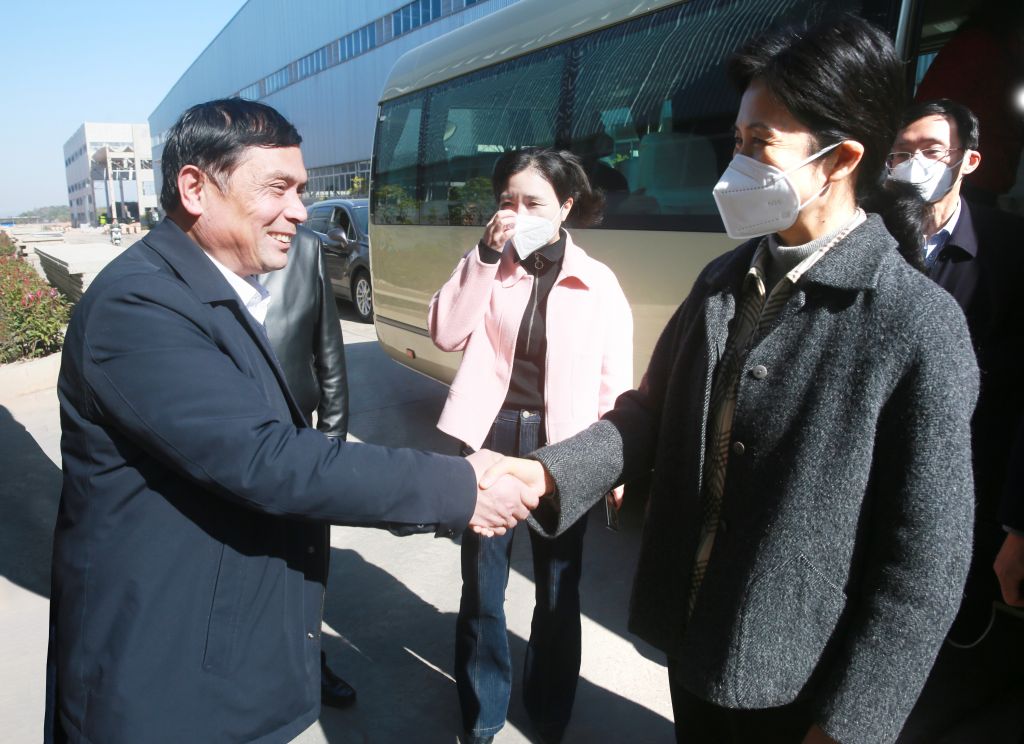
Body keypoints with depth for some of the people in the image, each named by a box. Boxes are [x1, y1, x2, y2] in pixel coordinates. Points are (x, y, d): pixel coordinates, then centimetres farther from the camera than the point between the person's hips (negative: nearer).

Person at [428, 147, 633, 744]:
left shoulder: (598, 282, -3)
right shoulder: (486, 269, 1)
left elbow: (615, 382, -1)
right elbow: (447, 334, -13)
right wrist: (485, 255, -17)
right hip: (489, 446, 1)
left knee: (558, 592, 15)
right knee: (482, 589, 13)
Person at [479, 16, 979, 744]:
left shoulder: (919, 325, -19)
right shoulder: (722, 280, 0)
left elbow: (925, 566, -16)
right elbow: (653, 411, 4)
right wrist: (551, 473, -12)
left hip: (798, 685, -5)